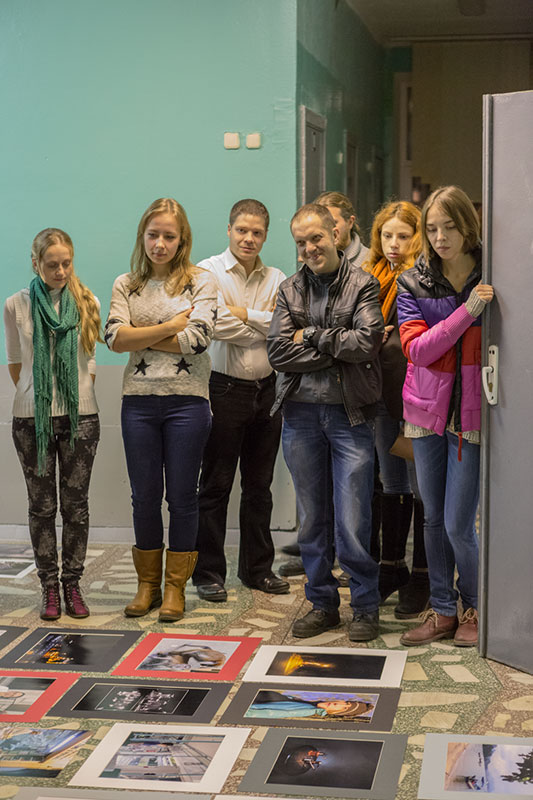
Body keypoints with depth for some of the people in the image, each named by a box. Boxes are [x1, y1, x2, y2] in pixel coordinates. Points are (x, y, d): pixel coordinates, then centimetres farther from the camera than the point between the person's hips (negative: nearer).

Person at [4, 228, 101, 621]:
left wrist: (78, 395, 7)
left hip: (80, 416, 1)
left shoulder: (87, 302, 3)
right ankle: (50, 587, 13)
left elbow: (89, 358, 11)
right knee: (42, 505, 5)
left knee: (75, 503, 4)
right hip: (32, 419, -1)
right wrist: (37, 397, 9)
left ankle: (73, 584, 13)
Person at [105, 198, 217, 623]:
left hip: (187, 400, -2)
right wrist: (171, 325, -9)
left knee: (182, 496, 4)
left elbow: (197, 339, -13)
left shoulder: (201, 281, 1)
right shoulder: (126, 285, 9)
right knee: (145, 496, 9)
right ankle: (147, 584, 22)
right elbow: (115, 338, -6)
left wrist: (140, 338, -8)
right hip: (139, 400, 2)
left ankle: (176, 587, 16)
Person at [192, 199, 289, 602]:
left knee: (260, 486, 12)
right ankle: (208, 572, 11)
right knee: (216, 486, 1)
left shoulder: (276, 278, 10)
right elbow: (220, 327, -16)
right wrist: (266, 327, -5)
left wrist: (245, 314, -11)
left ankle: (258, 567, 23)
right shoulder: (209, 272, -2)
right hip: (226, 390, -4)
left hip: (267, 389, 4)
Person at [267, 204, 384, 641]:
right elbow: (278, 352, -3)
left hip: (350, 414, -4)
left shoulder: (363, 285, 0)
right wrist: (338, 351, -9)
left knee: (352, 524, -4)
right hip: (301, 413, 4)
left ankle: (366, 606, 12)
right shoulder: (290, 290, 10)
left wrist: (311, 335, -7)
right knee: (312, 519, 11)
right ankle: (322, 603, 23)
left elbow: (367, 342, -15)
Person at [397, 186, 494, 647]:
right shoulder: (413, 284, 0)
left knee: (458, 524, -4)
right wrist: (466, 311, -22)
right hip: (427, 412, 3)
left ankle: (474, 609, 19)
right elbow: (418, 349, -14)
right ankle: (443, 611, 25)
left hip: (471, 414, -3)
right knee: (433, 519, 11)